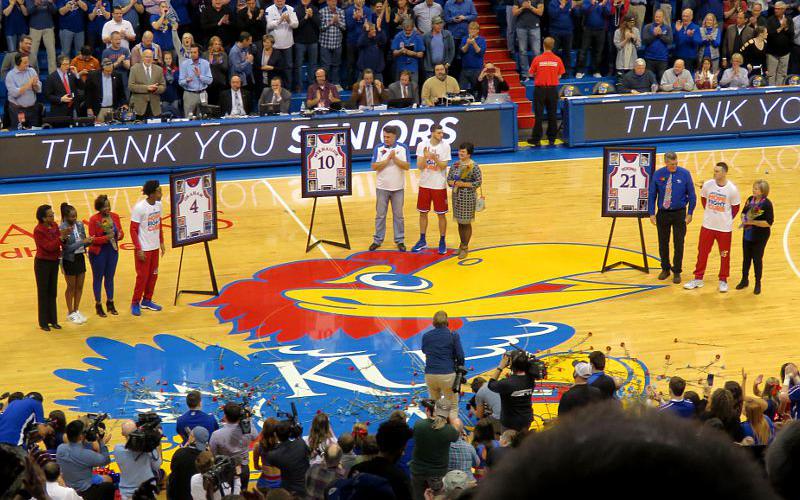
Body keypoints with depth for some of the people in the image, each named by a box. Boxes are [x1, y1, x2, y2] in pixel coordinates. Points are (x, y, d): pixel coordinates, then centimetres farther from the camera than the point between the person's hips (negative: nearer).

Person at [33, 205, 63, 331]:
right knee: (43, 293, 4)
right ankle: (43, 322, 13)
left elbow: (59, 242, 3)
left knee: (53, 292, 13)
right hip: (42, 263, -6)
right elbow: (48, 247, -24)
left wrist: (64, 237, -19)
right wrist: (61, 237, -32)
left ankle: (53, 320, 23)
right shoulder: (38, 230, -20)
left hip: (54, 262, 6)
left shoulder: (54, 225, 0)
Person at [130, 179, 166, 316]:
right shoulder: (139, 208, -20)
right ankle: (135, 304, 13)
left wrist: (161, 242, 13)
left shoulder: (158, 204, 1)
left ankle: (147, 301, 26)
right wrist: (138, 249, -18)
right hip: (143, 249, -7)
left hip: (155, 247, 7)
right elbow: (133, 230, -16)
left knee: (153, 275, 12)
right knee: (142, 276, -1)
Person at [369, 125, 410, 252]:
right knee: (380, 215, 7)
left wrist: (395, 158, -21)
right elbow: (374, 166, -11)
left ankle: (400, 240, 15)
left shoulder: (403, 148, -3)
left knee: (398, 215, 7)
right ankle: (378, 240, 15)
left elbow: (407, 166, -10)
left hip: (398, 188, 0)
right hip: (382, 187, 0)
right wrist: (388, 159, -19)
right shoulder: (378, 148, -3)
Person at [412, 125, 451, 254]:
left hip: (439, 185, -2)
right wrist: (425, 157, -27)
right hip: (425, 184, 2)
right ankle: (422, 241, 23)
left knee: (441, 214, 4)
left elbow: (443, 166, -12)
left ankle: (442, 242, 15)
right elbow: (420, 166, -7)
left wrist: (435, 158, -30)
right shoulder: (422, 145, -5)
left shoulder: (445, 146, -9)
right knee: (423, 213, 10)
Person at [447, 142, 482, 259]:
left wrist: (464, 184, -19)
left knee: (466, 223, 2)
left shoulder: (474, 166, -11)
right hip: (457, 196, 5)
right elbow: (449, 179, 8)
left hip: (468, 197, -5)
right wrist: (454, 183, -14)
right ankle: (462, 244, 27)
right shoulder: (455, 165, 5)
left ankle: (465, 247, 12)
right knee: (460, 222, 13)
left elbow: (478, 182, -13)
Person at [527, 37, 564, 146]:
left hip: (540, 89, -1)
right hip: (553, 89, 1)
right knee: (552, 115, 9)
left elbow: (531, 74, -1)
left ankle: (536, 139, 5)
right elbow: (559, 75, 3)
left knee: (539, 114, 4)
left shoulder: (537, 59, -10)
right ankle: (552, 138, 12)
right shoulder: (557, 60, -5)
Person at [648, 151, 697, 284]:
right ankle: (665, 269, 28)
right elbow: (652, 195, 0)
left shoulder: (684, 174, -9)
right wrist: (652, 213, -3)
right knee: (663, 243, 11)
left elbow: (691, 195, -2)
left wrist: (690, 213, -5)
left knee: (678, 244, 2)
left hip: (679, 213, -2)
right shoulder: (658, 174, -6)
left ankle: (677, 272, 15)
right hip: (663, 213, 2)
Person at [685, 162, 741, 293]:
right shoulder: (708, 185, -8)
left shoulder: (732, 189, -16)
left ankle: (723, 280, 24)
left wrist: (728, 219, 2)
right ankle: (698, 279, 21)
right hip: (708, 225, 3)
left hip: (724, 228, -3)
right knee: (702, 252, 9)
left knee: (724, 255, 9)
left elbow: (736, 207, -2)